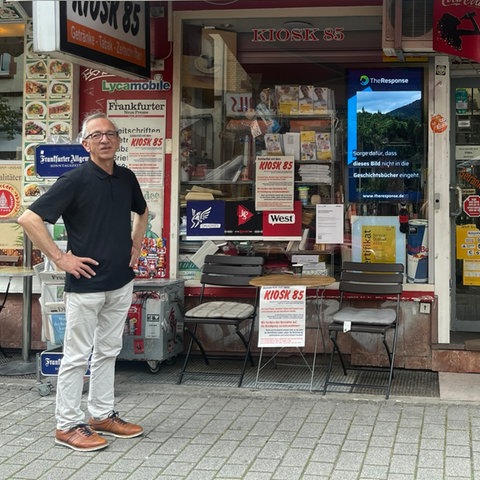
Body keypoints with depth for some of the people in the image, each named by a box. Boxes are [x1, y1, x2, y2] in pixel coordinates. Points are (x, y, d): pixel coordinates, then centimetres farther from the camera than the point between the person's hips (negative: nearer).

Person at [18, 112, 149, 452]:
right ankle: (69, 425, 12)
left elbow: (142, 212, 28)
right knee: (78, 356, 2)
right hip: (86, 282, -6)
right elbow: (29, 219, -18)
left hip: (121, 282, 7)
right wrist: (60, 258, -17)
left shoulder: (127, 178, 6)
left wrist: (136, 245, 14)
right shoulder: (76, 180, -13)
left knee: (108, 351, 15)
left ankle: (103, 415, 27)